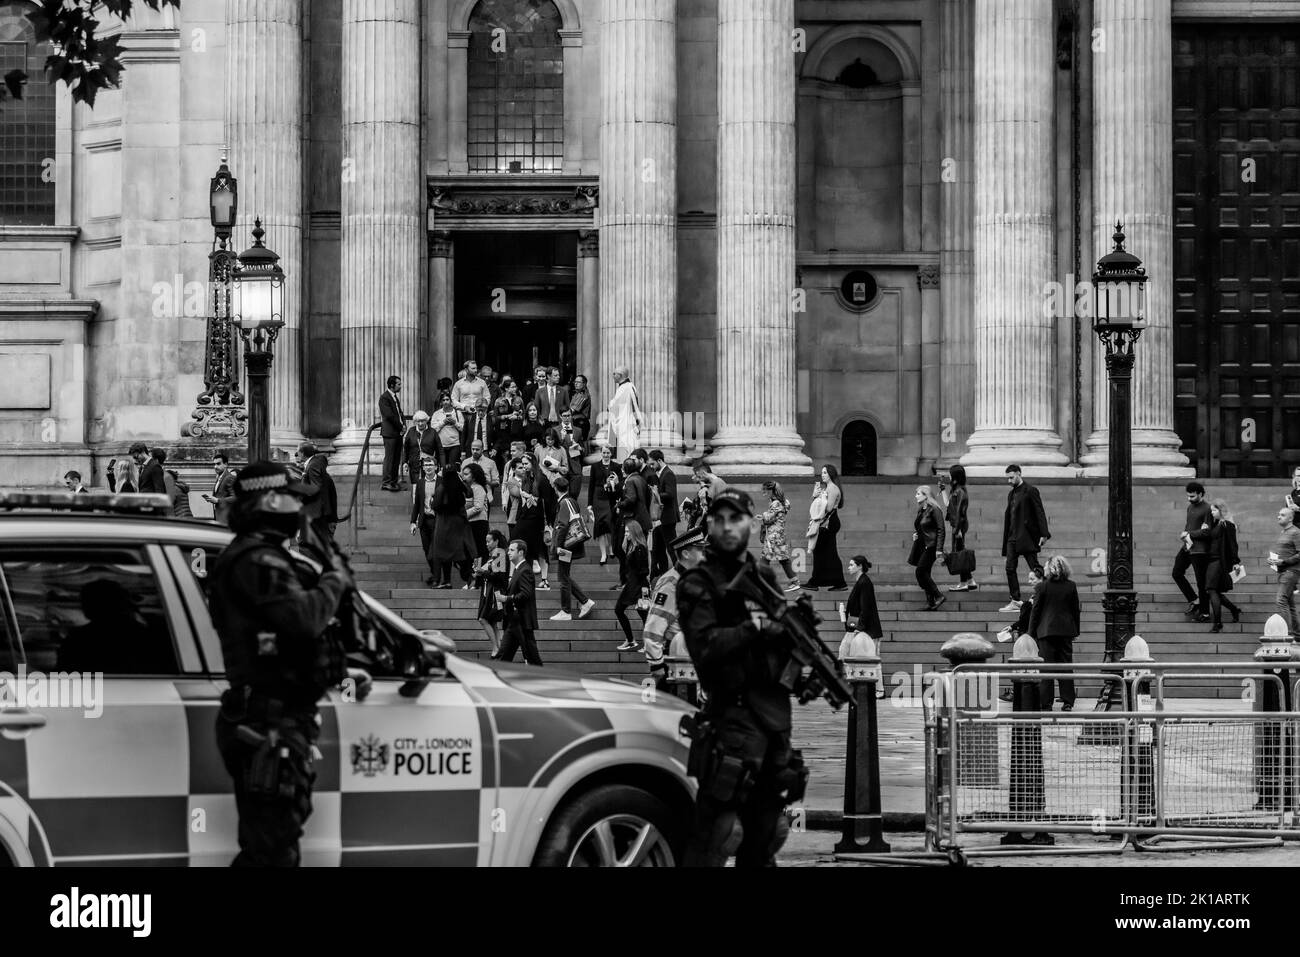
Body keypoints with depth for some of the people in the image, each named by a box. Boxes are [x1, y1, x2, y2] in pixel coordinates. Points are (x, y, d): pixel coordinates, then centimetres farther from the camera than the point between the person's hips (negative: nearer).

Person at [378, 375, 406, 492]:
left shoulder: (395, 398, 16)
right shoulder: (384, 397, -12)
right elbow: (389, 415, -18)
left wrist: (403, 424, 1)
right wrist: (401, 426, -12)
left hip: (398, 432, 8)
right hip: (389, 432, -8)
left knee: (397, 458, 9)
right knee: (389, 457, -6)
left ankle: (394, 481, 14)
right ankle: (385, 482, -2)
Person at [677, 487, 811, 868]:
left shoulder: (764, 578, 18)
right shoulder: (698, 584, -3)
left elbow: (781, 637, 22)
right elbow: (705, 647, -17)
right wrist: (755, 628, -17)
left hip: (776, 722, 7)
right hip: (733, 719, -7)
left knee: (765, 836, 13)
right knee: (716, 834, -14)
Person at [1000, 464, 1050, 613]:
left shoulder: (1030, 491, -7)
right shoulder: (1011, 494, 18)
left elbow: (1040, 513, -10)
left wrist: (1043, 534, -17)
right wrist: (1006, 539, 16)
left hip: (1027, 536, -8)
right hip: (1013, 537, 8)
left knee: (1035, 567, -7)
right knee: (1010, 568, 2)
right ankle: (1015, 601, 5)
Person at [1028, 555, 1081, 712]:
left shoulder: (1043, 586, -6)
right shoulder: (1071, 586, 2)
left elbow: (1036, 611, -3)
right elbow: (1076, 610, 6)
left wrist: (1032, 633, 4)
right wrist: (1076, 631, 15)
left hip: (1046, 630, -3)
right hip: (1066, 631, 3)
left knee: (1046, 668, 0)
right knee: (1066, 666, 7)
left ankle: (1046, 704, -3)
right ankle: (1068, 702, 6)